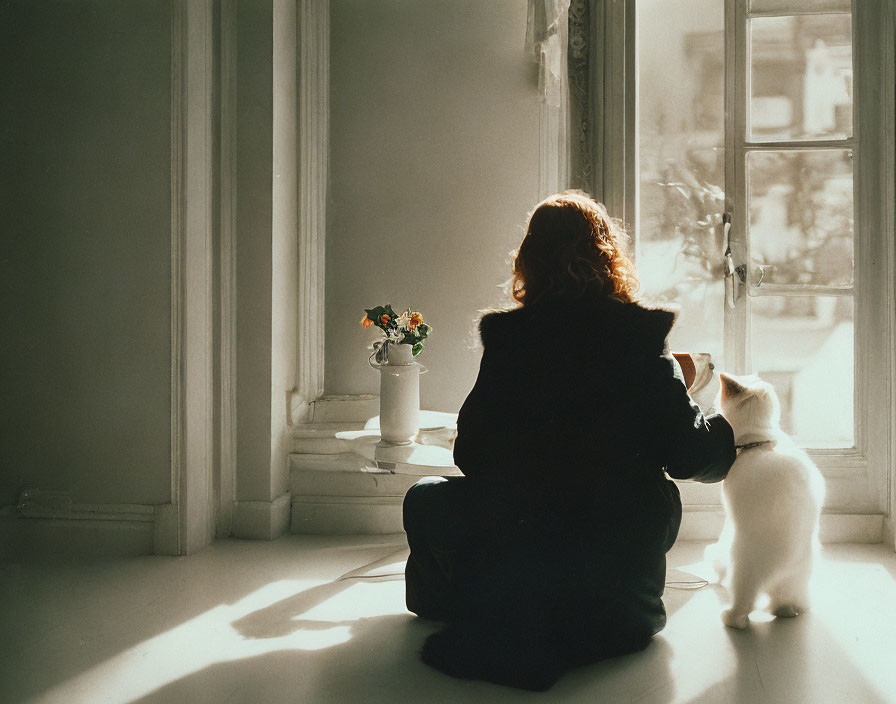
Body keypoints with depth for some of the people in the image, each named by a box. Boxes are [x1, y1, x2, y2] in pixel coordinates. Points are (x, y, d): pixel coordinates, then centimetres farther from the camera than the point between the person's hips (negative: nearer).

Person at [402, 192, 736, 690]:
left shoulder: (507, 338, -9)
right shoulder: (643, 338, -7)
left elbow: (471, 457, -3)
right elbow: (688, 455, -8)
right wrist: (724, 429, 15)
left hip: (520, 551, -2)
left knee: (426, 498, 22)